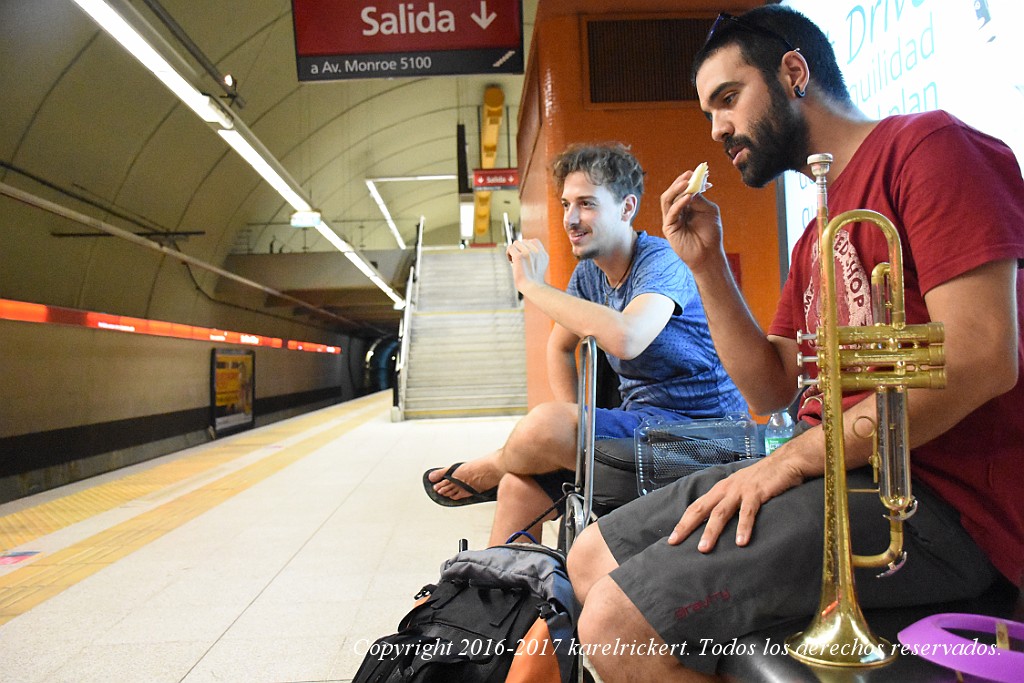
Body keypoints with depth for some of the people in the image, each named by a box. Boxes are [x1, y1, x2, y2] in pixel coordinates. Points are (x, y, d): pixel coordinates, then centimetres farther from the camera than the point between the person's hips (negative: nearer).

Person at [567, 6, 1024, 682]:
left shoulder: (928, 145, -6)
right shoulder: (819, 233, 20)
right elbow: (769, 389, 15)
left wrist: (796, 457, -16)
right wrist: (707, 264, 7)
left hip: (936, 499, -9)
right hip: (834, 469, 9)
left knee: (616, 624, -22)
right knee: (591, 559, 7)